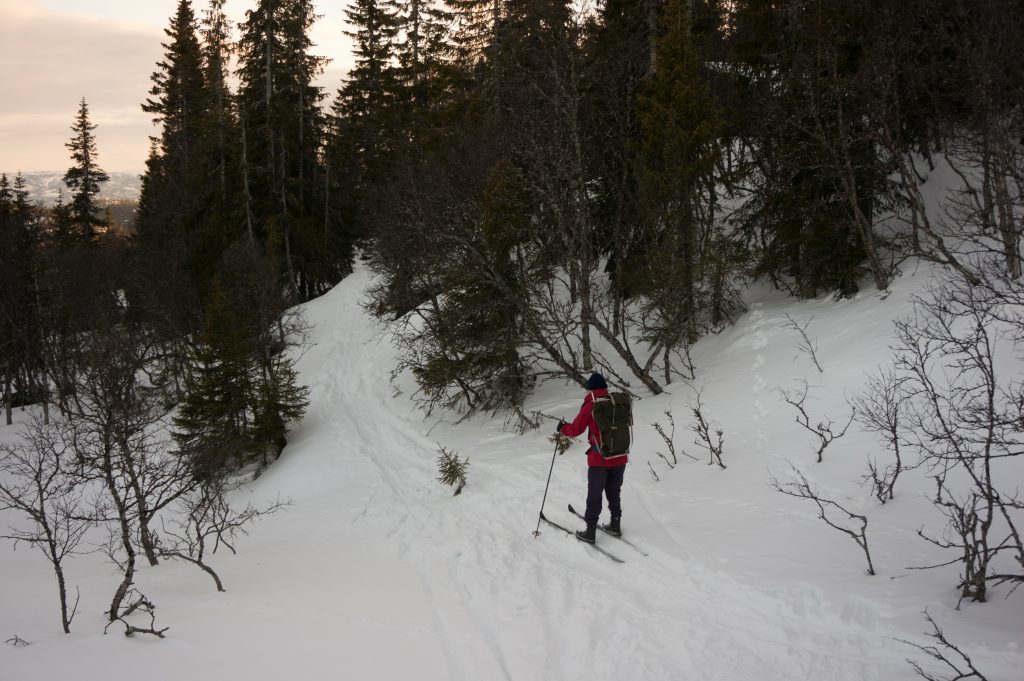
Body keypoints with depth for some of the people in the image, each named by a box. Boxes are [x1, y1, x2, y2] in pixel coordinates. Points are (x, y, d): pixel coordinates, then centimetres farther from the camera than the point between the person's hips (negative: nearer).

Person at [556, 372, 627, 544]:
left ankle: (590, 532, 13)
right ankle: (615, 525, 29)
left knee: (594, 496, 7)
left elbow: (575, 430, -8)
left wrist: (562, 428, 12)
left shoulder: (590, 406, -13)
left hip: (599, 460, -4)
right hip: (620, 458, 4)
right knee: (614, 493, 21)